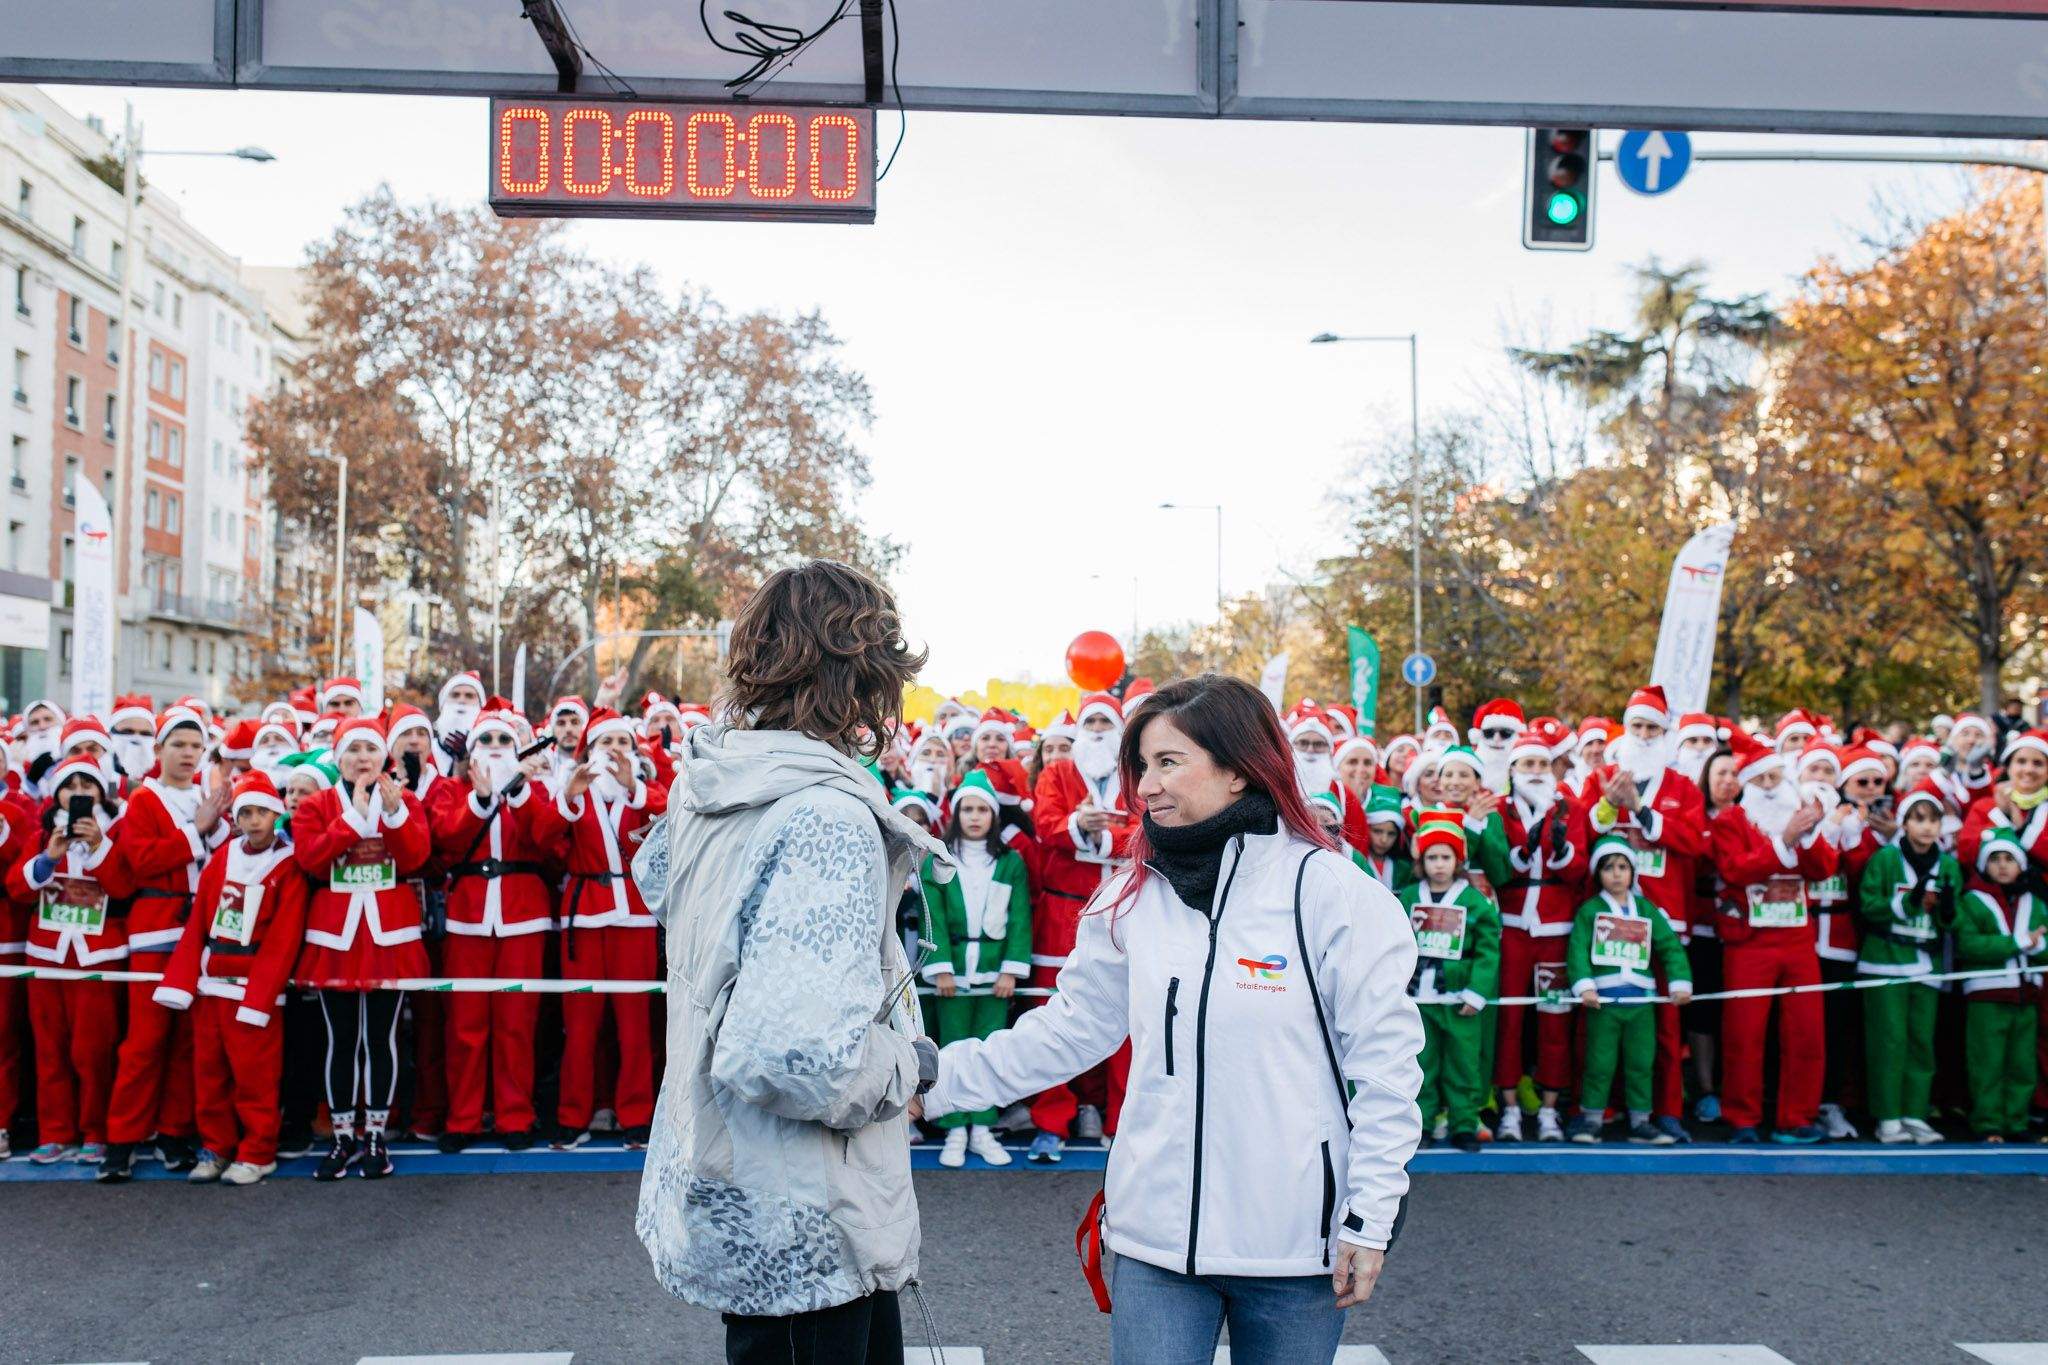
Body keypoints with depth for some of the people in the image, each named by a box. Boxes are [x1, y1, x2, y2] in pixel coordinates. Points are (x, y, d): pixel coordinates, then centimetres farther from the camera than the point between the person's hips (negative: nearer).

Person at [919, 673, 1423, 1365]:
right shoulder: (1133, 896, 3)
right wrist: (941, 1080, 1)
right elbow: (1067, 1028, 8)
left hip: (1296, 1242, -3)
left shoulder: (1332, 890, -10)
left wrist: (1371, 1219, -9)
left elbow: (1384, 1064, -8)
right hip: (1155, 1232, 3)